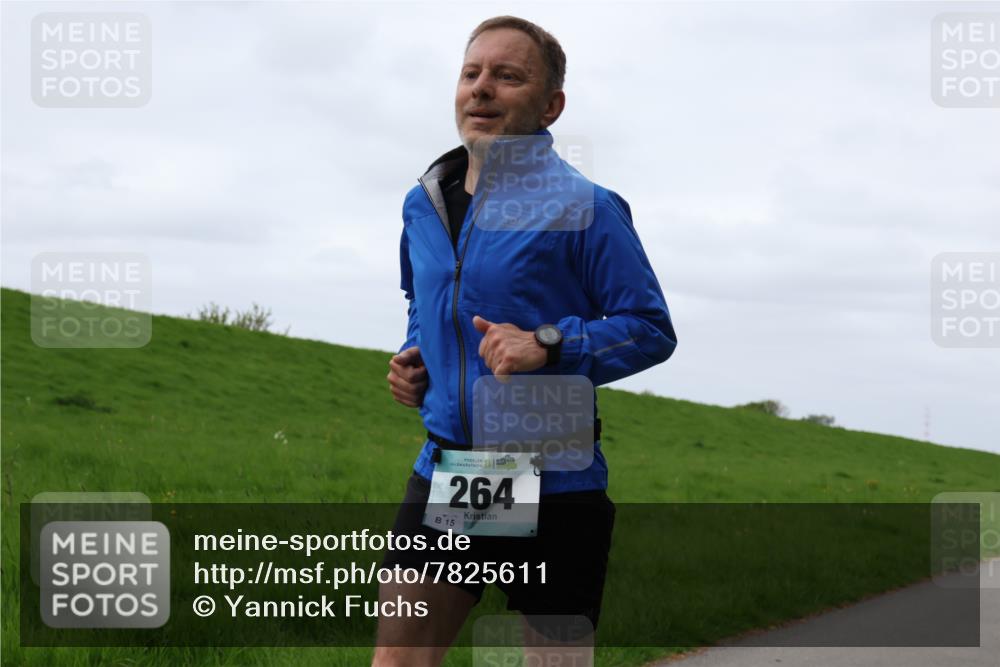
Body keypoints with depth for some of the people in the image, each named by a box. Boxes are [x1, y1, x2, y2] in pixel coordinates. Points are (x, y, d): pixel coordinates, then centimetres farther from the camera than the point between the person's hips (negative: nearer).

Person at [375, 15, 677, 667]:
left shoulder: (584, 209, -9)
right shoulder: (424, 205, 10)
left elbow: (653, 329, -8)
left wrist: (550, 346, -22)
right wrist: (412, 361, 8)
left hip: (554, 484, -5)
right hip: (444, 472, 5)